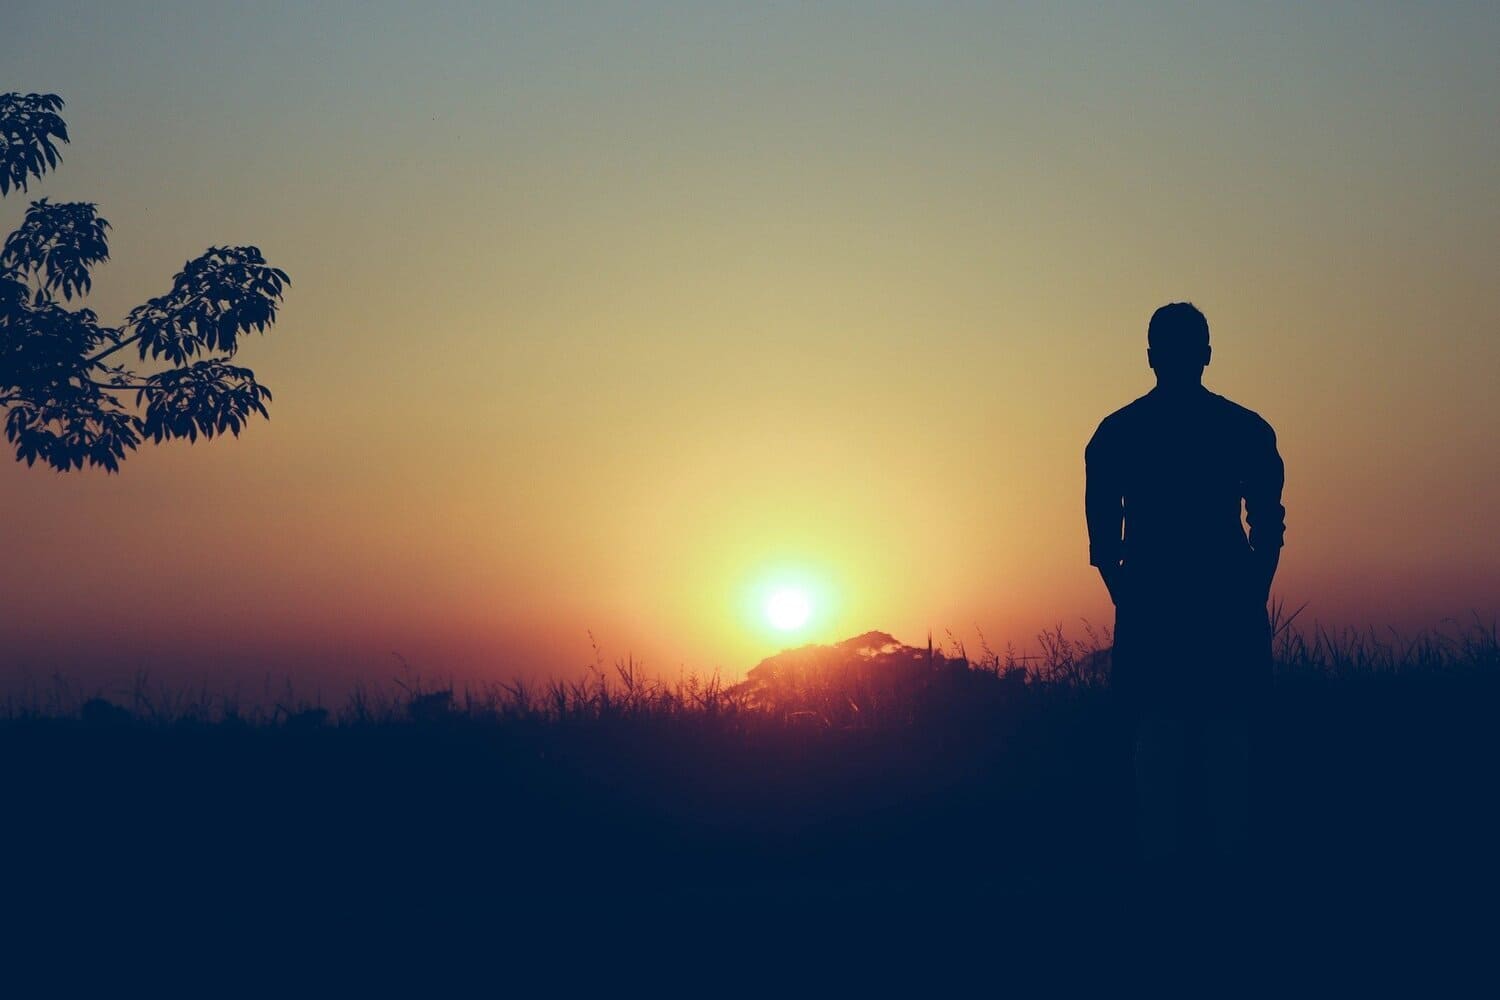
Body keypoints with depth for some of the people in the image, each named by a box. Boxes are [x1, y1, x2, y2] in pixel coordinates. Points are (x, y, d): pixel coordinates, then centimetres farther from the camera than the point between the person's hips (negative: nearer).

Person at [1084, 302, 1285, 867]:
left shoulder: (1116, 433, 5)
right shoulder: (1246, 429, 3)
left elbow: (1101, 534, 4)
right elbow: (1269, 526, 3)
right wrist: (1252, 599, 11)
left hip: (1150, 605, 1)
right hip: (1228, 603, 0)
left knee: (1156, 731, 3)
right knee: (1229, 732, 2)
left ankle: (1161, 850, -1)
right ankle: (1228, 848, -3)